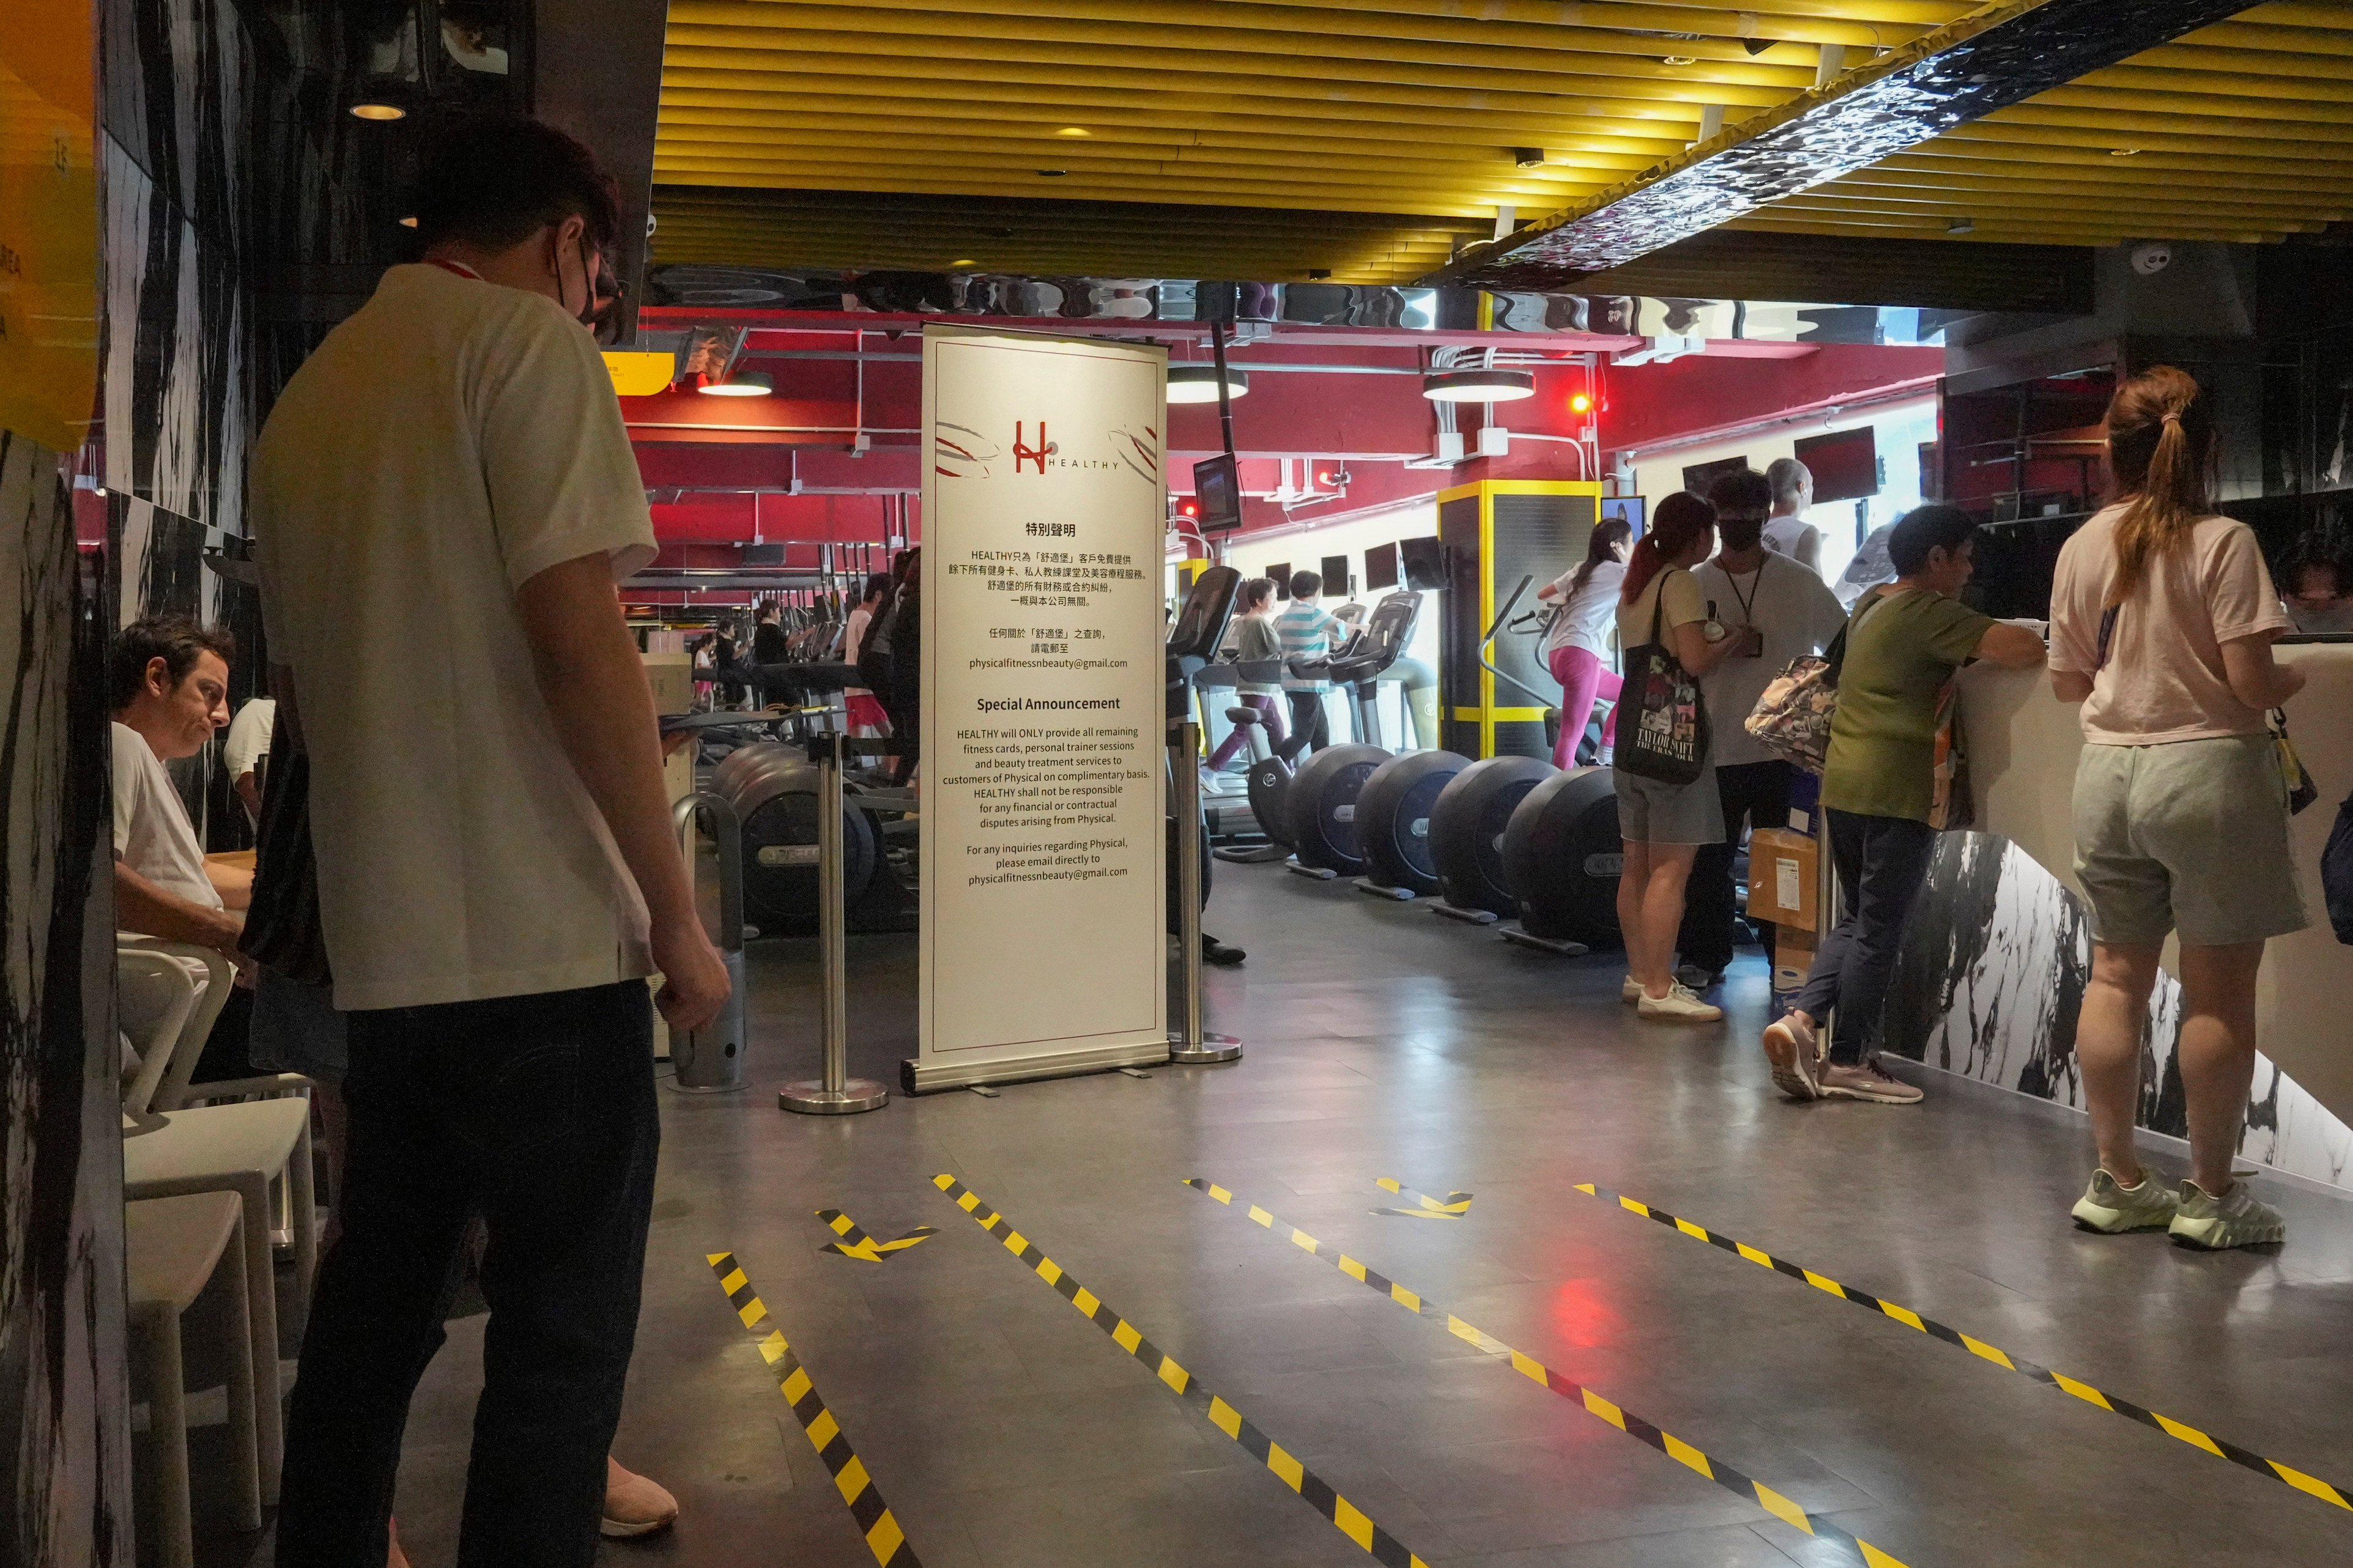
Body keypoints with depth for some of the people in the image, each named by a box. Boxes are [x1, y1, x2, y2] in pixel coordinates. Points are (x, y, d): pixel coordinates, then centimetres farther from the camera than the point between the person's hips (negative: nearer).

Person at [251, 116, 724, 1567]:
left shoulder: (307, 396, 15)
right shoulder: (529, 341, -7)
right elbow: (577, 640, -17)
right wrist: (678, 915, -12)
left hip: (384, 948, 8)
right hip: (540, 939, -7)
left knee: (374, 1304, 18)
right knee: (562, 1333, 1)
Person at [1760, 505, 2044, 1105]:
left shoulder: (1872, 605, 16)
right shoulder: (1930, 614, -11)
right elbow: (2023, 649, -19)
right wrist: (2044, 649, 2)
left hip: (1843, 782, 8)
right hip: (1896, 790, -8)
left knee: (1859, 920, 17)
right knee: (1880, 931, 1)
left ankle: (1799, 1019, 2)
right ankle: (1849, 1062, 8)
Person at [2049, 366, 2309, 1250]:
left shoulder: (2083, 549, 3)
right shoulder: (2223, 543, -11)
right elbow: (2252, 683, -14)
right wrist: (2296, 681, 8)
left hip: (2109, 771, 5)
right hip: (2209, 770, -5)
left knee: (2117, 975, 11)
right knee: (2219, 989, 4)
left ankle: (2117, 1180, 19)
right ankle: (2212, 1195, 11)